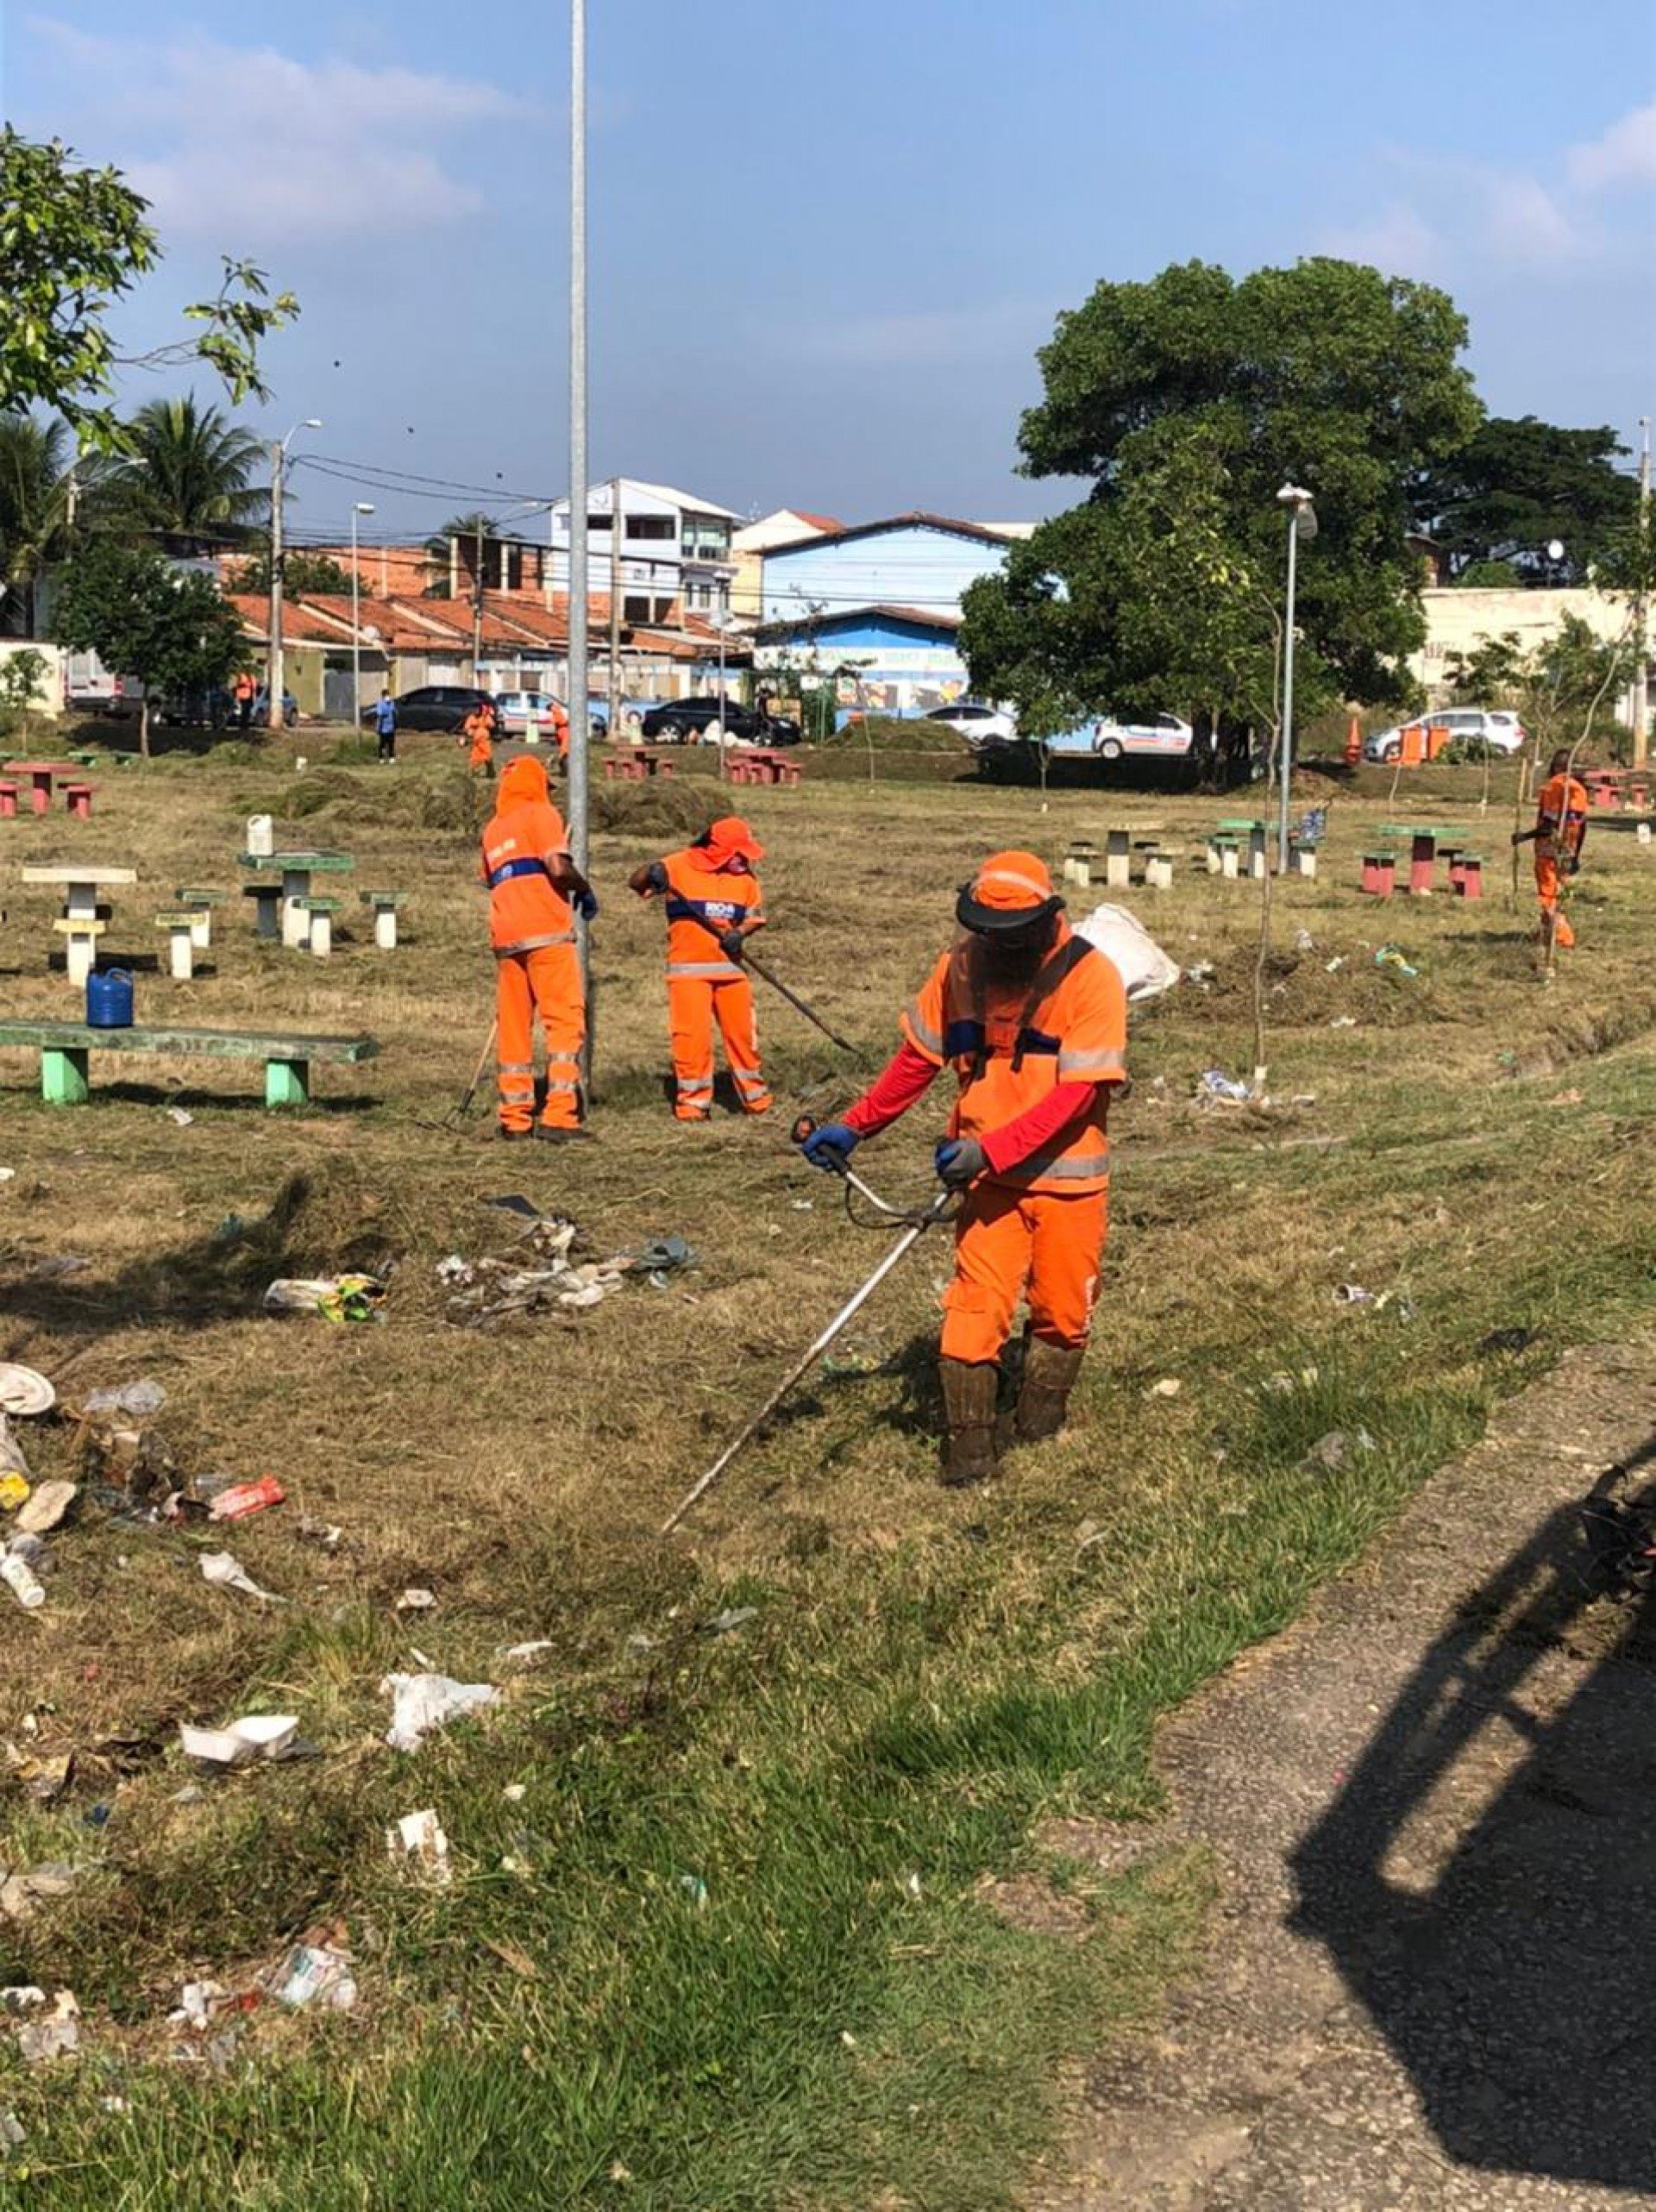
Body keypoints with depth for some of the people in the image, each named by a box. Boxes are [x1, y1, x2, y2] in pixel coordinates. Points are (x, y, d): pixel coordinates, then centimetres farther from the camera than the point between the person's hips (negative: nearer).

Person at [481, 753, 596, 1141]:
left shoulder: (491, 829, 21)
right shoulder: (540, 814, 0)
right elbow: (557, 865, -13)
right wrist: (584, 889, 2)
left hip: (505, 936, 7)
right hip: (546, 933, -7)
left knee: (513, 1025, 11)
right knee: (565, 1021, -6)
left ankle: (515, 1117, 12)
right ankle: (558, 1116, -16)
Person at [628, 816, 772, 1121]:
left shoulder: (745, 876, 6)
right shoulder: (680, 866, -7)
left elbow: (756, 915, 10)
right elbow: (635, 883, -10)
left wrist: (739, 933, -12)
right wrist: (651, 874, -34)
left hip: (729, 967, 4)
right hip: (688, 967, -4)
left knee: (742, 1032, 9)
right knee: (692, 1035, -8)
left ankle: (754, 1096, 24)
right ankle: (693, 1100, 4)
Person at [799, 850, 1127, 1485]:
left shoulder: (1090, 978, -15)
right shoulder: (961, 966, -3)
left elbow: (1074, 1094, -21)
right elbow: (917, 1059, 6)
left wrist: (992, 1149, -29)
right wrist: (854, 1127, 0)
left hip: (1067, 1176, -2)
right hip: (987, 1172, 2)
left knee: (1063, 1310, 10)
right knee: (976, 1301, -6)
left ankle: (1041, 1416, 32)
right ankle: (969, 1437, 2)